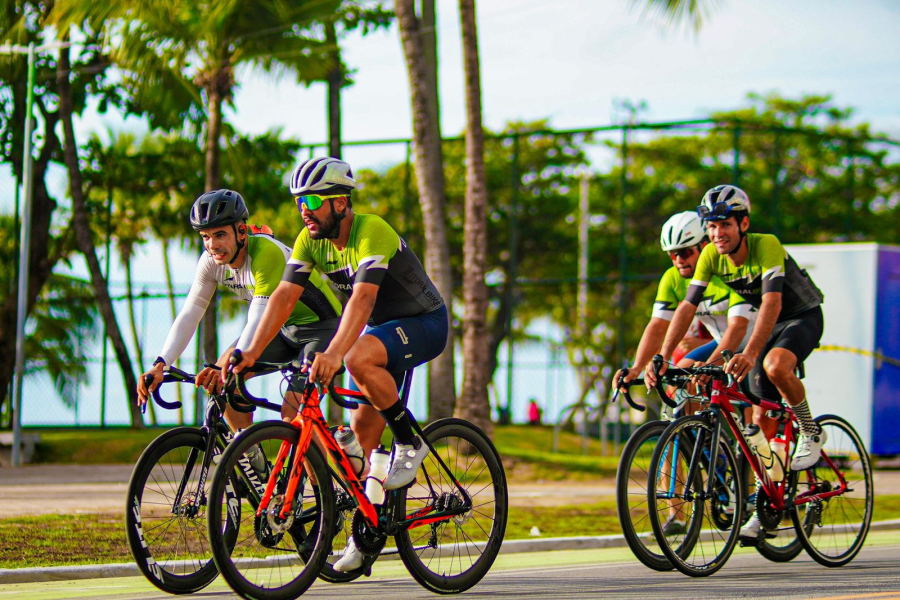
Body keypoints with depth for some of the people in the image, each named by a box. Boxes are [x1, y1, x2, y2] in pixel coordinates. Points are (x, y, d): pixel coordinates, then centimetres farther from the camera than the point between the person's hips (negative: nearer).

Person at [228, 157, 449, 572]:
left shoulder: (372, 231, -29)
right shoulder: (310, 240, -7)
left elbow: (363, 298, -41)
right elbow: (284, 295, -14)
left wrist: (333, 354, -54)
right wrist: (252, 352, -26)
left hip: (425, 324, -8)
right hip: (382, 328, 8)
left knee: (359, 358, -34)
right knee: (363, 424, 1)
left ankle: (410, 444, -15)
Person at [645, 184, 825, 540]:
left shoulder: (766, 246, -31)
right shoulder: (711, 256, -14)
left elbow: (772, 302, -42)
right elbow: (687, 306, -16)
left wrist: (749, 354, -53)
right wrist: (662, 357, -28)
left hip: (803, 317, -6)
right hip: (770, 324, 6)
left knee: (774, 366, -36)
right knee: (761, 416, 0)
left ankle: (811, 433, -12)